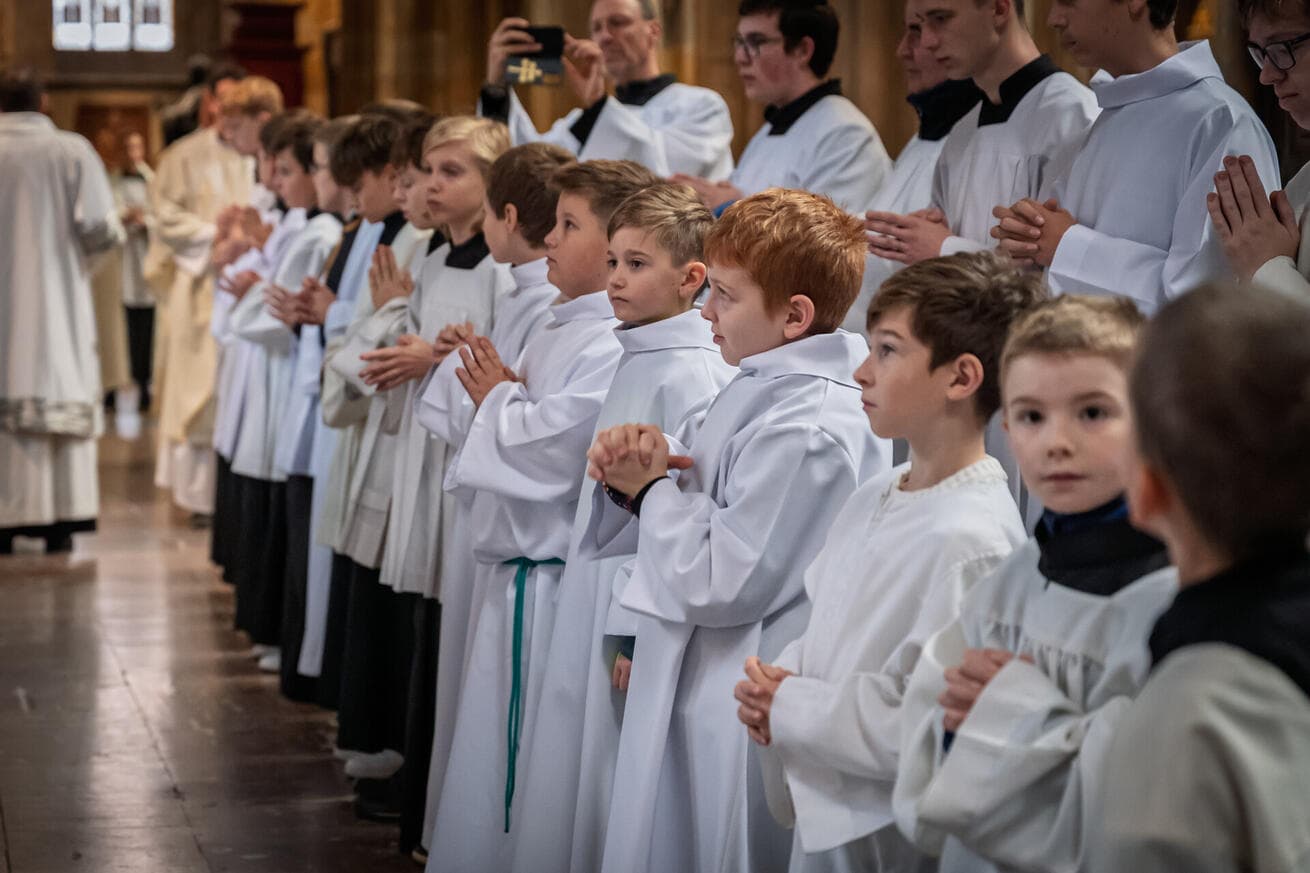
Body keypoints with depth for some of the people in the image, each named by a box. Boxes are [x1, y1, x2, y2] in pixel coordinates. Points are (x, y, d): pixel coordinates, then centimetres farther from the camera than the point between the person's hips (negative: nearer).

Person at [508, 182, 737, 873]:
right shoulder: (634, 360, 13)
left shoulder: (692, 374, -15)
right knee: (567, 782, 13)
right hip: (595, 605, 9)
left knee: (616, 791, -2)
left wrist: (640, 634, -19)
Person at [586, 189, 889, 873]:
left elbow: (717, 582, -24)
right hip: (694, 693, 10)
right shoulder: (761, 389, 8)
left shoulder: (809, 435, -24)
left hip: (738, 720, -10)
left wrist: (648, 486, -10)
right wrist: (629, 459, -2)